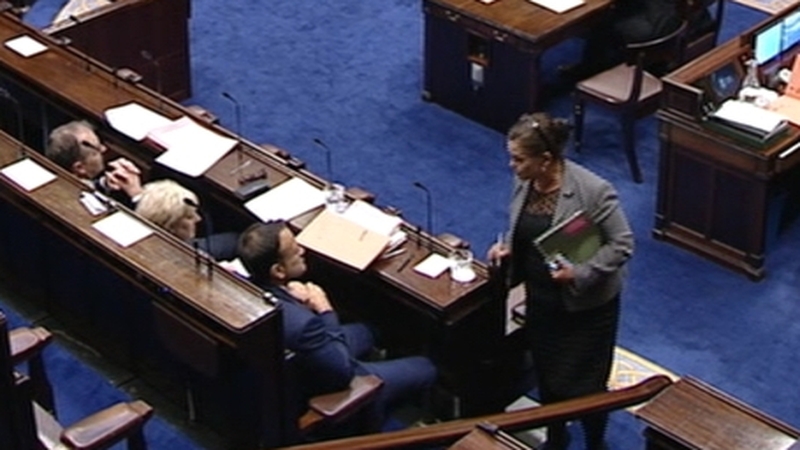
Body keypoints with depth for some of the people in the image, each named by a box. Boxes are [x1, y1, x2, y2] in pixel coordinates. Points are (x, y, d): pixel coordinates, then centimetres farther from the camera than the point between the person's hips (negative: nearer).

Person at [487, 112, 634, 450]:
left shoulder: (593, 191, -26)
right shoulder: (523, 183, -6)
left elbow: (622, 244, -19)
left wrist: (580, 273, -28)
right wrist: (506, 246, -8)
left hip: (586, 306, -6)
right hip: (540, 301, 6)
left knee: (581, 385, 8)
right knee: (546, 375, 22)